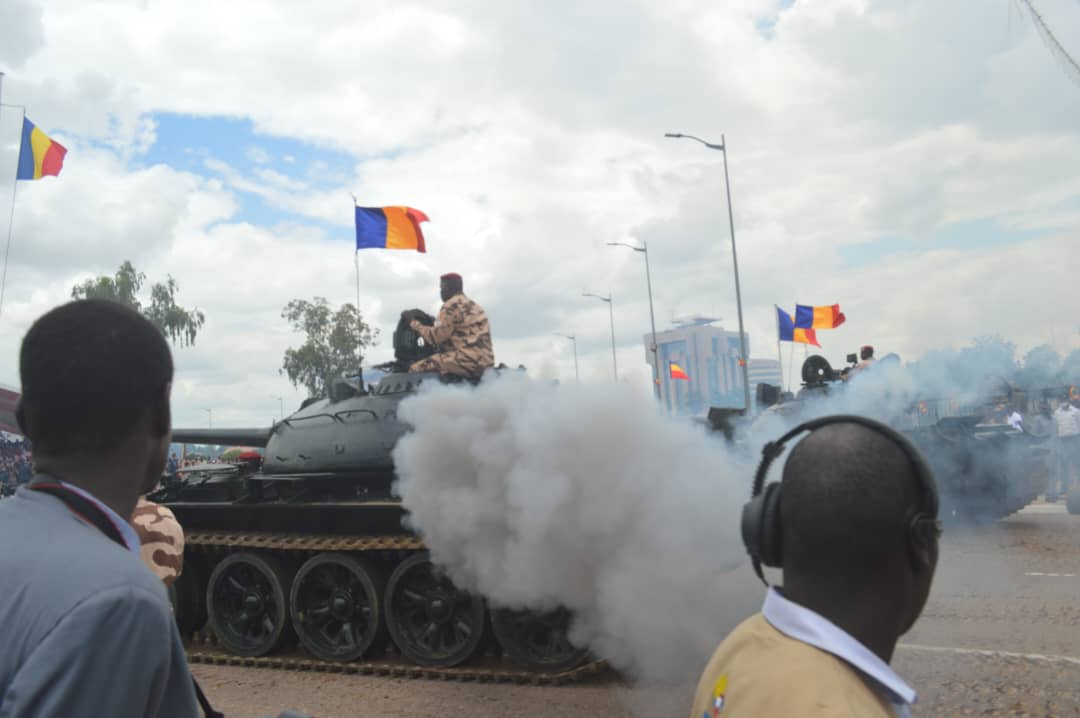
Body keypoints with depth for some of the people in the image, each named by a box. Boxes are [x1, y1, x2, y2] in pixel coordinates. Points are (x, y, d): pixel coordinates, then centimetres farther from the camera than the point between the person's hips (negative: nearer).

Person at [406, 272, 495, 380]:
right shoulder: (471, 305, 25)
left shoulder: (452, 305, -5)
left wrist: (417, 326, 5)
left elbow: (437, 336, -8)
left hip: (468, 360, -10)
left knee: (416, 369, -13)